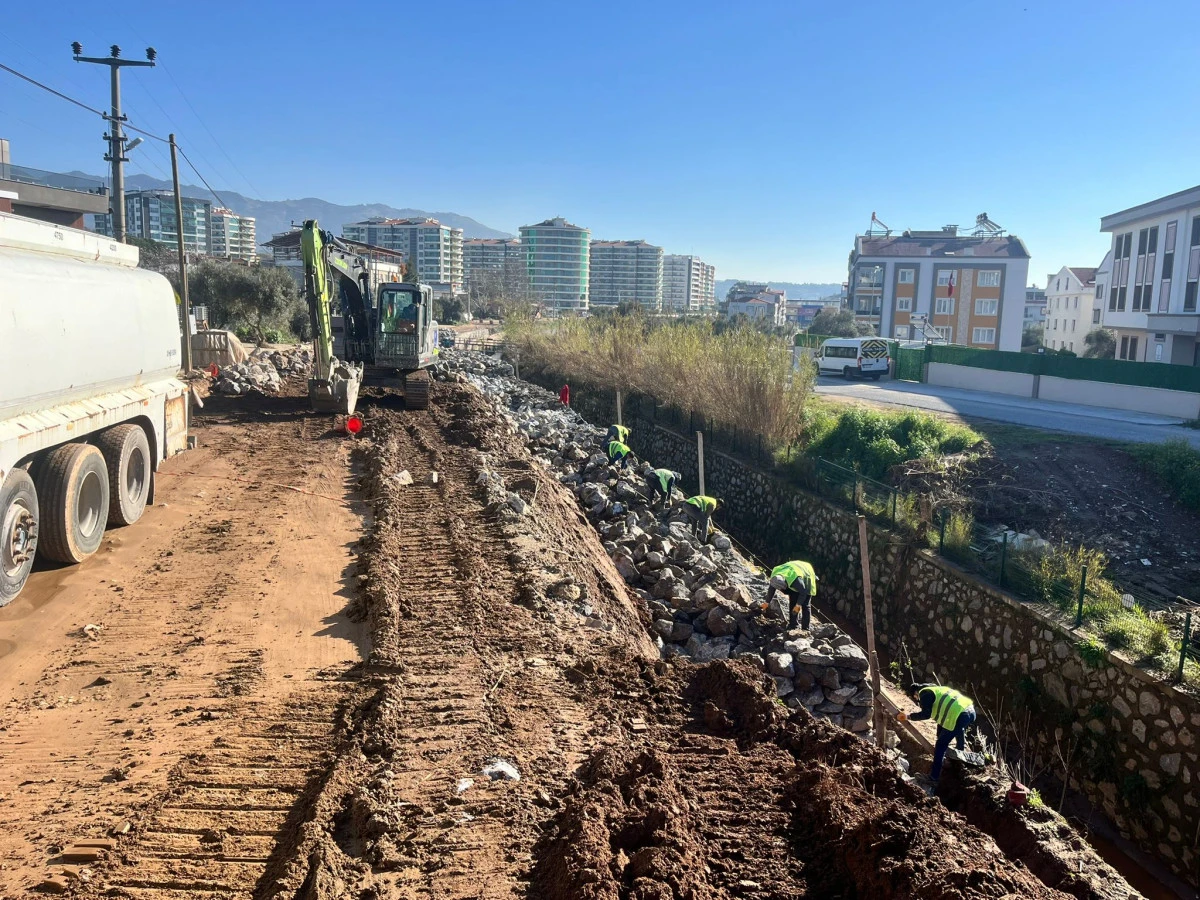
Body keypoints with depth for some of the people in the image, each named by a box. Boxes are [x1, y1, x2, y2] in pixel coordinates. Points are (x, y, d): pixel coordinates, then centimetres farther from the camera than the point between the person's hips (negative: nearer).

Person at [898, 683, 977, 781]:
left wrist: (909, 716, 5)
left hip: (959, 716, -10)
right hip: (971, 711, 10)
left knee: (940, 746, 3)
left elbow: (926, 714, -8)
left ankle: (934, 777, 10)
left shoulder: (925, 693, 5)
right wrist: (940, 738, 39)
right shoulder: (936, 691, 32)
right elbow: (941, 716, 35)